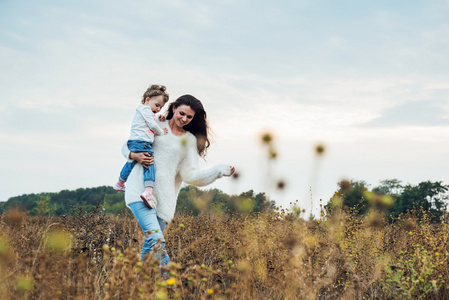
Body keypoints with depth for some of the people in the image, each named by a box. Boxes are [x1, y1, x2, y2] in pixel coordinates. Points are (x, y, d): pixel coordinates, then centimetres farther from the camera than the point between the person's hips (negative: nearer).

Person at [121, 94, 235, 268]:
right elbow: (126, 146, 19)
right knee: (155, 240, -21)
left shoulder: (190, 140, 14)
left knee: (150, 246, 1)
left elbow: (190, 175, 5)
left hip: (164, 197, 2)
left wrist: (220, 170, -6)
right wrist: (134, 156, -4)